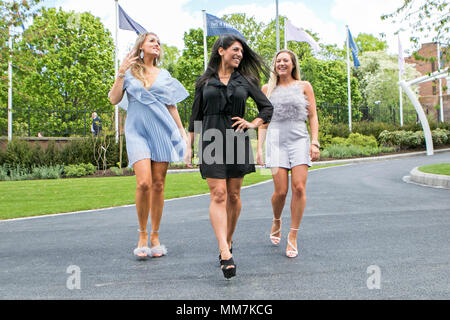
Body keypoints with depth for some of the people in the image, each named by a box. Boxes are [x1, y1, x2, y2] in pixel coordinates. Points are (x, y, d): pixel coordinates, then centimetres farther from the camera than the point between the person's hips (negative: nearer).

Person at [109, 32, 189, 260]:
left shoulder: (164, 75, 17)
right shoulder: (129, 72, 11)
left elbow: (172, 106, 19)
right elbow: (114, 100, 2)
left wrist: (182, 131, 13)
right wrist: (121, 72, -4)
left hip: (162, 130, 2)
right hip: (137, 131, -2)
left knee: (158, 185, 0)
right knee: (144, 183, -17)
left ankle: (155, 236, 11)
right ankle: (142, 235, 1)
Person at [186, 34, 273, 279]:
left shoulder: (245, 80, 11)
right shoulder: (204, 81, 10)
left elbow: (267, 107, 16)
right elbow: (196, 116, 12)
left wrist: (253, 124, 0)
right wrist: (189, 146, 9)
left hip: (237, 140, 2)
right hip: (211, 140, -1)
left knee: (233, 195, 7)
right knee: (218, 195, -11)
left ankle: (228, 241, 25)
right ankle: (225, 253, -15)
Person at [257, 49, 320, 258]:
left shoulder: (304, 86, 12)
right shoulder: (268, 89, 15)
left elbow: (313, 117, 11)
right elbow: (263, 120, 15)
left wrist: (315, 142, -1)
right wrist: (259, 148, 7)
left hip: (299, 139, 0)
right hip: (276, 140, 0)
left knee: (299, 188, -12)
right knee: (281, 190, -9)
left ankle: (293, 237, 1)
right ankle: (276, 221, 23)